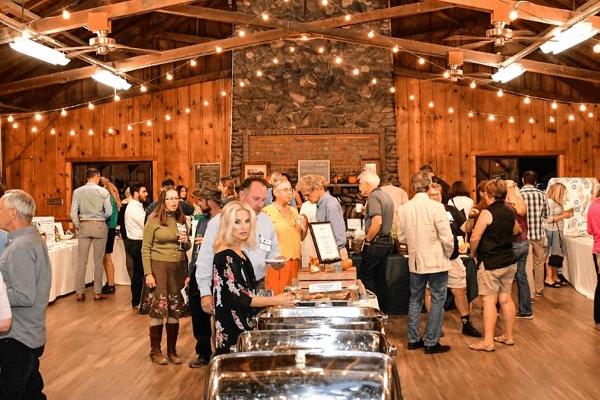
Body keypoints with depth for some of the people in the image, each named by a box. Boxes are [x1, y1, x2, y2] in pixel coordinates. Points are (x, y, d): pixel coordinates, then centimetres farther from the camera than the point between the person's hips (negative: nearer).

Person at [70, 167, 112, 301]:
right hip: (99, 226, -1)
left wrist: (78, 226, 10)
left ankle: (80, 293, 8)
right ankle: (98, 292, 8)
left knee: (81, 261, 6)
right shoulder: (103, 191, -4)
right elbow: (109, 212, -6)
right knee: (98, 261, 4)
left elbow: (73, 213, -2)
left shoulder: (77, 191, 1)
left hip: (84, 225, 2)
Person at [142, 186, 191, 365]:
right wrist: (148, 274, -11)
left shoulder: (181, 220, 10)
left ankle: (172, 350, 19)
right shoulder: (153, 220, -4)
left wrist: (186, 242, -4)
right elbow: (145, 248, -5)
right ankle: (155, 351, 14)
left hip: (179, 267, 4)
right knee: (158, 309, 1)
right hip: (159, 266, -4)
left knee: (175, 310, 8)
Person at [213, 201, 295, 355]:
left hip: (243, 326, 8)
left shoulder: (240, 252, 9)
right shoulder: (225, 257, -17)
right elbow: (239, 298, -19)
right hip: (232, 331, -8)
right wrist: (276, 301, -15)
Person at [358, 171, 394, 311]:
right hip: (387, 241, 9)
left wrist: (367, 239, -16)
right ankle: (383, 310, 19)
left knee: (365, 276, -1)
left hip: (375, 243, -9)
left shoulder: (373, 197, -15)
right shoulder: (386, 196, 14)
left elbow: (377, 221, -27)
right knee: (381, 277, 14)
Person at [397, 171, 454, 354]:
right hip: (437, 261, -4)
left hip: (415, 262, 5)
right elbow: (447, 237, -16)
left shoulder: (404, 208, -3)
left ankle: (413, 339, 24)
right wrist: (448, 254, 2)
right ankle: (431, 343, 12)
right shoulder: (436, 207, -16)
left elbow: (401, 237, 5)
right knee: (437, 301, 7)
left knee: (415, 300, 17)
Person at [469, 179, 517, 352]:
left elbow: (475, 238, -17)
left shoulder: (487, 213, -16)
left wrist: (473, 253, 0)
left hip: (490, 264, -7)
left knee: (489, 301, -2)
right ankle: (508, 336, 25)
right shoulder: (510, 212, 6)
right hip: (509, 261, 7)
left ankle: (488, 342, 1)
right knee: (506, 299, 14)